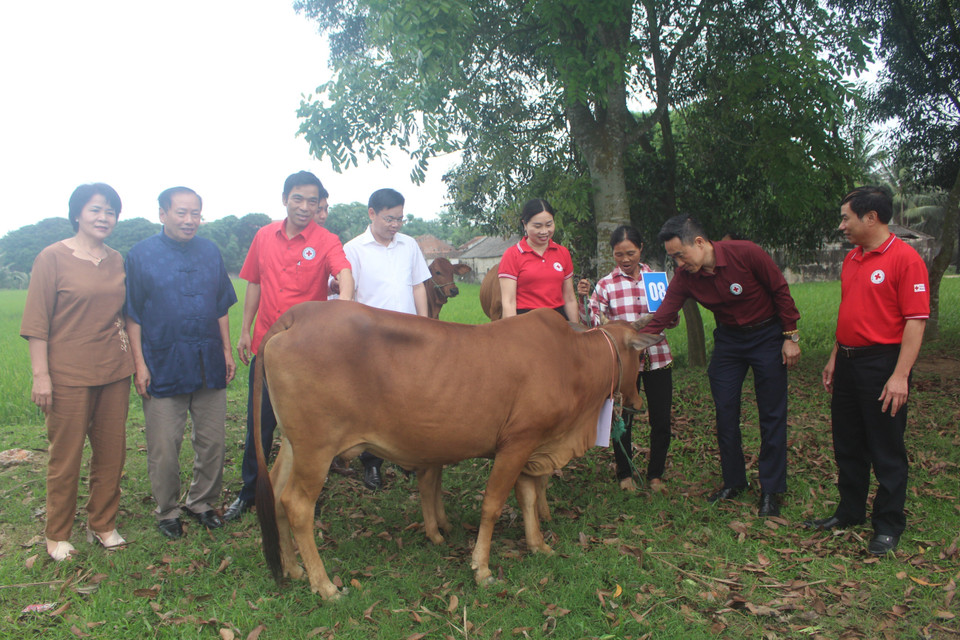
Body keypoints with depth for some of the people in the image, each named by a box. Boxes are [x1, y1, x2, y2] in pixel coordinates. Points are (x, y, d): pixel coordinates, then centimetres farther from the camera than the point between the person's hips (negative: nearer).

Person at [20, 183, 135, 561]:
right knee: (65, 458, 6)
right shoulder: (53, 257, -6)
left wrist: (133, 360, 14)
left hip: (114, 372, 5)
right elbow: (37, 322, -8)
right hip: (69, 374, -5)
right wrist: (40, 375, -12)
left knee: (111, 453, 11)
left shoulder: (117, 261, 8)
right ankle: (57, 536, 22)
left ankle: (102, 525, 27)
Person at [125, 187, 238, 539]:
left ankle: (202, 503, 28)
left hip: (209, 365, 4)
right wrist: (139, 364, -7)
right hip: (163, 366, -3)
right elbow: (133, 315, -2)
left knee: (213, 441, 10)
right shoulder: (141, 255, -2)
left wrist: (227, 350, 10)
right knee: (164, 447, 4)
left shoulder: (210, 252, 8)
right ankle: (167, 512, 22)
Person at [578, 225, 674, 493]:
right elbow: (594, 324, -4)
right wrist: (584, 299, -17)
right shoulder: (606, 284, 0)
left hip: (658, 357, 2)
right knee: (623, 419, 6)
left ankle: (655, 474, 28)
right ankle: (625, 474, 28)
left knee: (661, 421, 7)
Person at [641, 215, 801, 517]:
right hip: (728, 339, 4)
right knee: (725, 413, 5)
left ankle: (771, 490, 12)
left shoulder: (746, 253, -24)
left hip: (767, 335, -4)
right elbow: (660, 318, -13)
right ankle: (733, 481, 22)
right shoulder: (684, 277, -12)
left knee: (772, 416, 0)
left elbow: (780, 291, -13)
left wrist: (790, 336, -11)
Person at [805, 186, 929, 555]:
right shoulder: (852, 259, 12)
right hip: (848, 363, 8)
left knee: (886, 450, 4)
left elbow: (916, 320, -18)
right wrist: (835, 357, 17)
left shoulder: (904, 258, -13)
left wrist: (900, 375, -22)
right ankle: (850, 512, 31)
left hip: (882, 364, -8)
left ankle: (888, 526, 18)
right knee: (847, 445, 16)